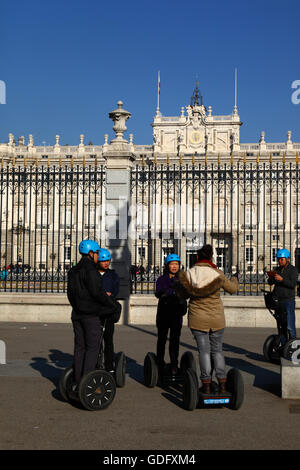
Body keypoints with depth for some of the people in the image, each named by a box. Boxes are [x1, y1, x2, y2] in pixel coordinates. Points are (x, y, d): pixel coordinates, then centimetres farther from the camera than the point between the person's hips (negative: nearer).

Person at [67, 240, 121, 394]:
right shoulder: (90, 269, -14)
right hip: (91, 315, -8)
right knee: (92, 348, -4)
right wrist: (114, 304, -9)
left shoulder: (73, 271, 14)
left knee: (79, 347, 10)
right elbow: (96, 292, -19)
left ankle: (77, 383, 12)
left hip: (77, 314, 8)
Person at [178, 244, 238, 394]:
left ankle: (206, 384, 5)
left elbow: (183, 295, 3)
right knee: (217, 349, 12)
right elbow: (232, 289, 5)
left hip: (197, 318, 0)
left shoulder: (189, 274, -7)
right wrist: (234, 279, 26)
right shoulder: (217, 273, -8)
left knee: (204, 350, 6)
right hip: (217, 318, 0)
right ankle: (222, 383, 9)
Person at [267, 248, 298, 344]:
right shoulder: (277, 269, 16)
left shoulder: (293, 270, -1)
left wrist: (282, 279, -24)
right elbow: (270, 283, 12)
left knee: (290, 326, -10)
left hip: (288, 301, -6)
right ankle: (283, 345, 14)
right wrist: (270, 278, -10)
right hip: (278, 301, 6)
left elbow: (293, 284, -14)